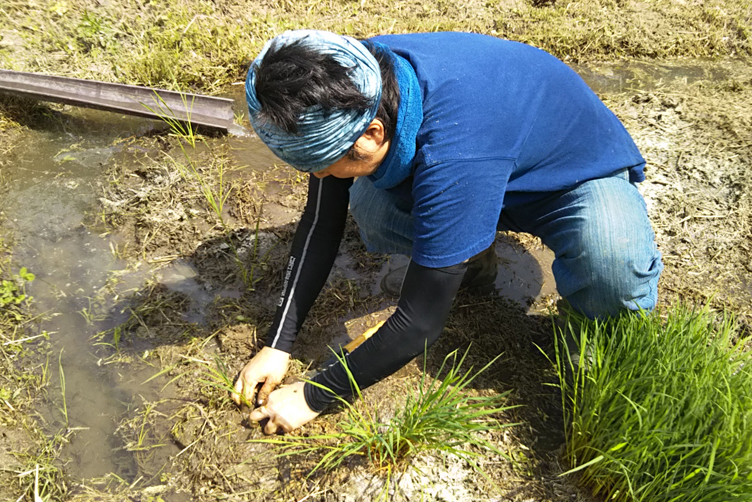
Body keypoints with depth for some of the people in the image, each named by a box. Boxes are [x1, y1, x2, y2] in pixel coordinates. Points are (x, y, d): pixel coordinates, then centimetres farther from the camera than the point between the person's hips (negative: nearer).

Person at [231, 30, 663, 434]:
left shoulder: (452, 156, -43)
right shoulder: (353, 85, -22)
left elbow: (419, 324, -35)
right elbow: (321, 223, -11)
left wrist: (313, 398, -23)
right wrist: (278, 347, -12)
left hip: (584, 167, -5)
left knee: (619, 283, -37)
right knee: (370, 210, -19)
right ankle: (473, 260, 10)